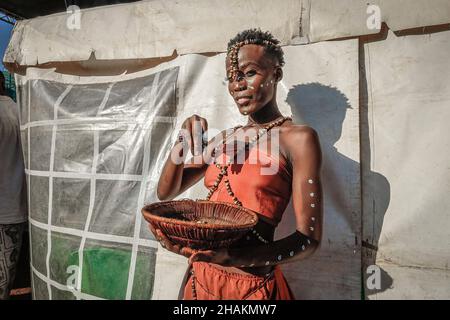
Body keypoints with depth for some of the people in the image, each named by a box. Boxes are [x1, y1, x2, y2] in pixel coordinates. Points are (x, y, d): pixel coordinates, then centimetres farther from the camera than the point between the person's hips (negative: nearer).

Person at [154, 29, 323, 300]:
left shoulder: (298, 138, -11)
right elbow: (166, 193, 8)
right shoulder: (224, 139, 6)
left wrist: (233, 258, -29)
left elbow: (309, 239, -14)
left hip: (251, 285, -5)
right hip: (200, 276, 6)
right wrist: (182, 144, -10)